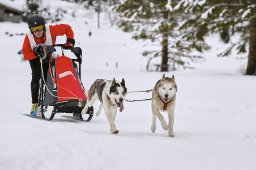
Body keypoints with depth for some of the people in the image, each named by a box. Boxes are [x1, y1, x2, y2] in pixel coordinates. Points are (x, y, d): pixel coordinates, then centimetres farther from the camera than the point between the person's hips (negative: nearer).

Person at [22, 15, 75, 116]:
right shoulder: (28, 38, -29)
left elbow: (67, 28, -20)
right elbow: (26, 54, -24)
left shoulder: (51, 30, -31)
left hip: (48, 57, 2)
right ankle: (35, 104, -18)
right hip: (35, 58, -2)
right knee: (36, 76, -19)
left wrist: (70, 41, -25)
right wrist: (36, 52, -40)